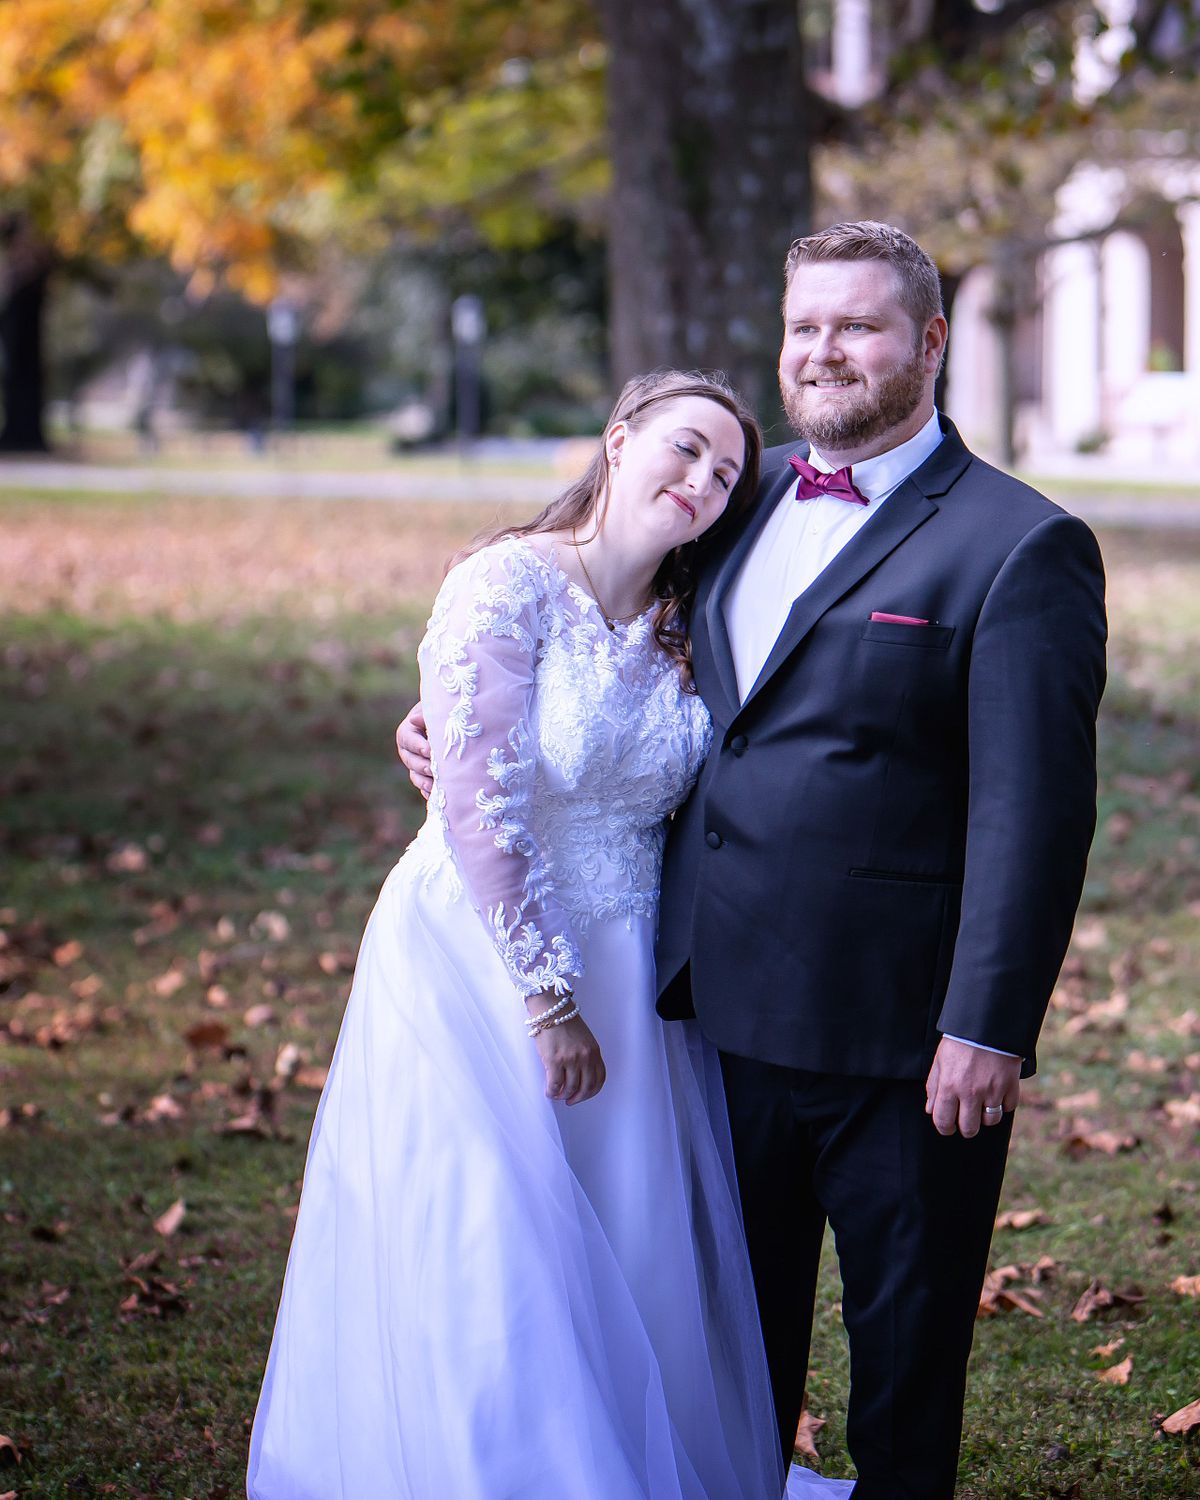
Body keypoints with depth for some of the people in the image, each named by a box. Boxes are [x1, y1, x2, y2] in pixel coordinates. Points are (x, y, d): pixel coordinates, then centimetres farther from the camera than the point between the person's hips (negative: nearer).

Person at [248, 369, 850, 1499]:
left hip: (624, 973, 6)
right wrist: (547, 998, -16)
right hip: (482, 964, -6)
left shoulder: (681, 629, 7)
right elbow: (482, 812, -17)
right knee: (492, 1269, -2)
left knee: (636, 1264, 10)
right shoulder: (505, 586, -12)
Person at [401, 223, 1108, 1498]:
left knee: (906, 1331, 12)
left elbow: (1033, 810, -15)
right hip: (725, 1006, 6)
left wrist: (987, 1028, -19)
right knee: (736, 1313, 21)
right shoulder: (748, 496, 10)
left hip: (898, 1031, -6)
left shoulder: (1019, 547, -11)